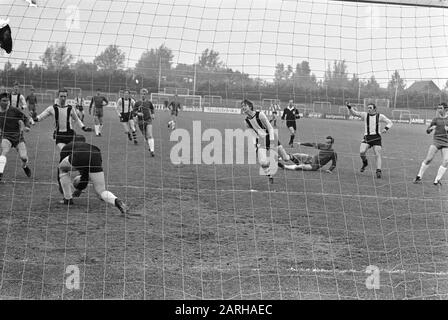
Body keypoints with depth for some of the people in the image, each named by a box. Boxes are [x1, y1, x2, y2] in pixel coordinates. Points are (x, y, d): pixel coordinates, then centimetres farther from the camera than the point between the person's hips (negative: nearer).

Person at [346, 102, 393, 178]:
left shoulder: (380, 116, 5)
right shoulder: (365, 115, 7)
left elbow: (390, 123, 6)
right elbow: (353, 113, 4)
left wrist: (386, 128, -13)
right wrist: (349, 107, -14)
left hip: (376, 138, 0)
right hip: (367, 137, 0)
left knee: (378, 155, -9)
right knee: (361, 152, -19)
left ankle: (378, 172, -5)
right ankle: (365, 163, 11)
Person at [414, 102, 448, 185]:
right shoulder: (436, 119, 5)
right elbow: (428, 131, 8)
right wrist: (431, 128, -15)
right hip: (436, 140, -1)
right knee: (428, 159, -9)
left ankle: (437, 180, -5)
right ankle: (419, 177, 2)